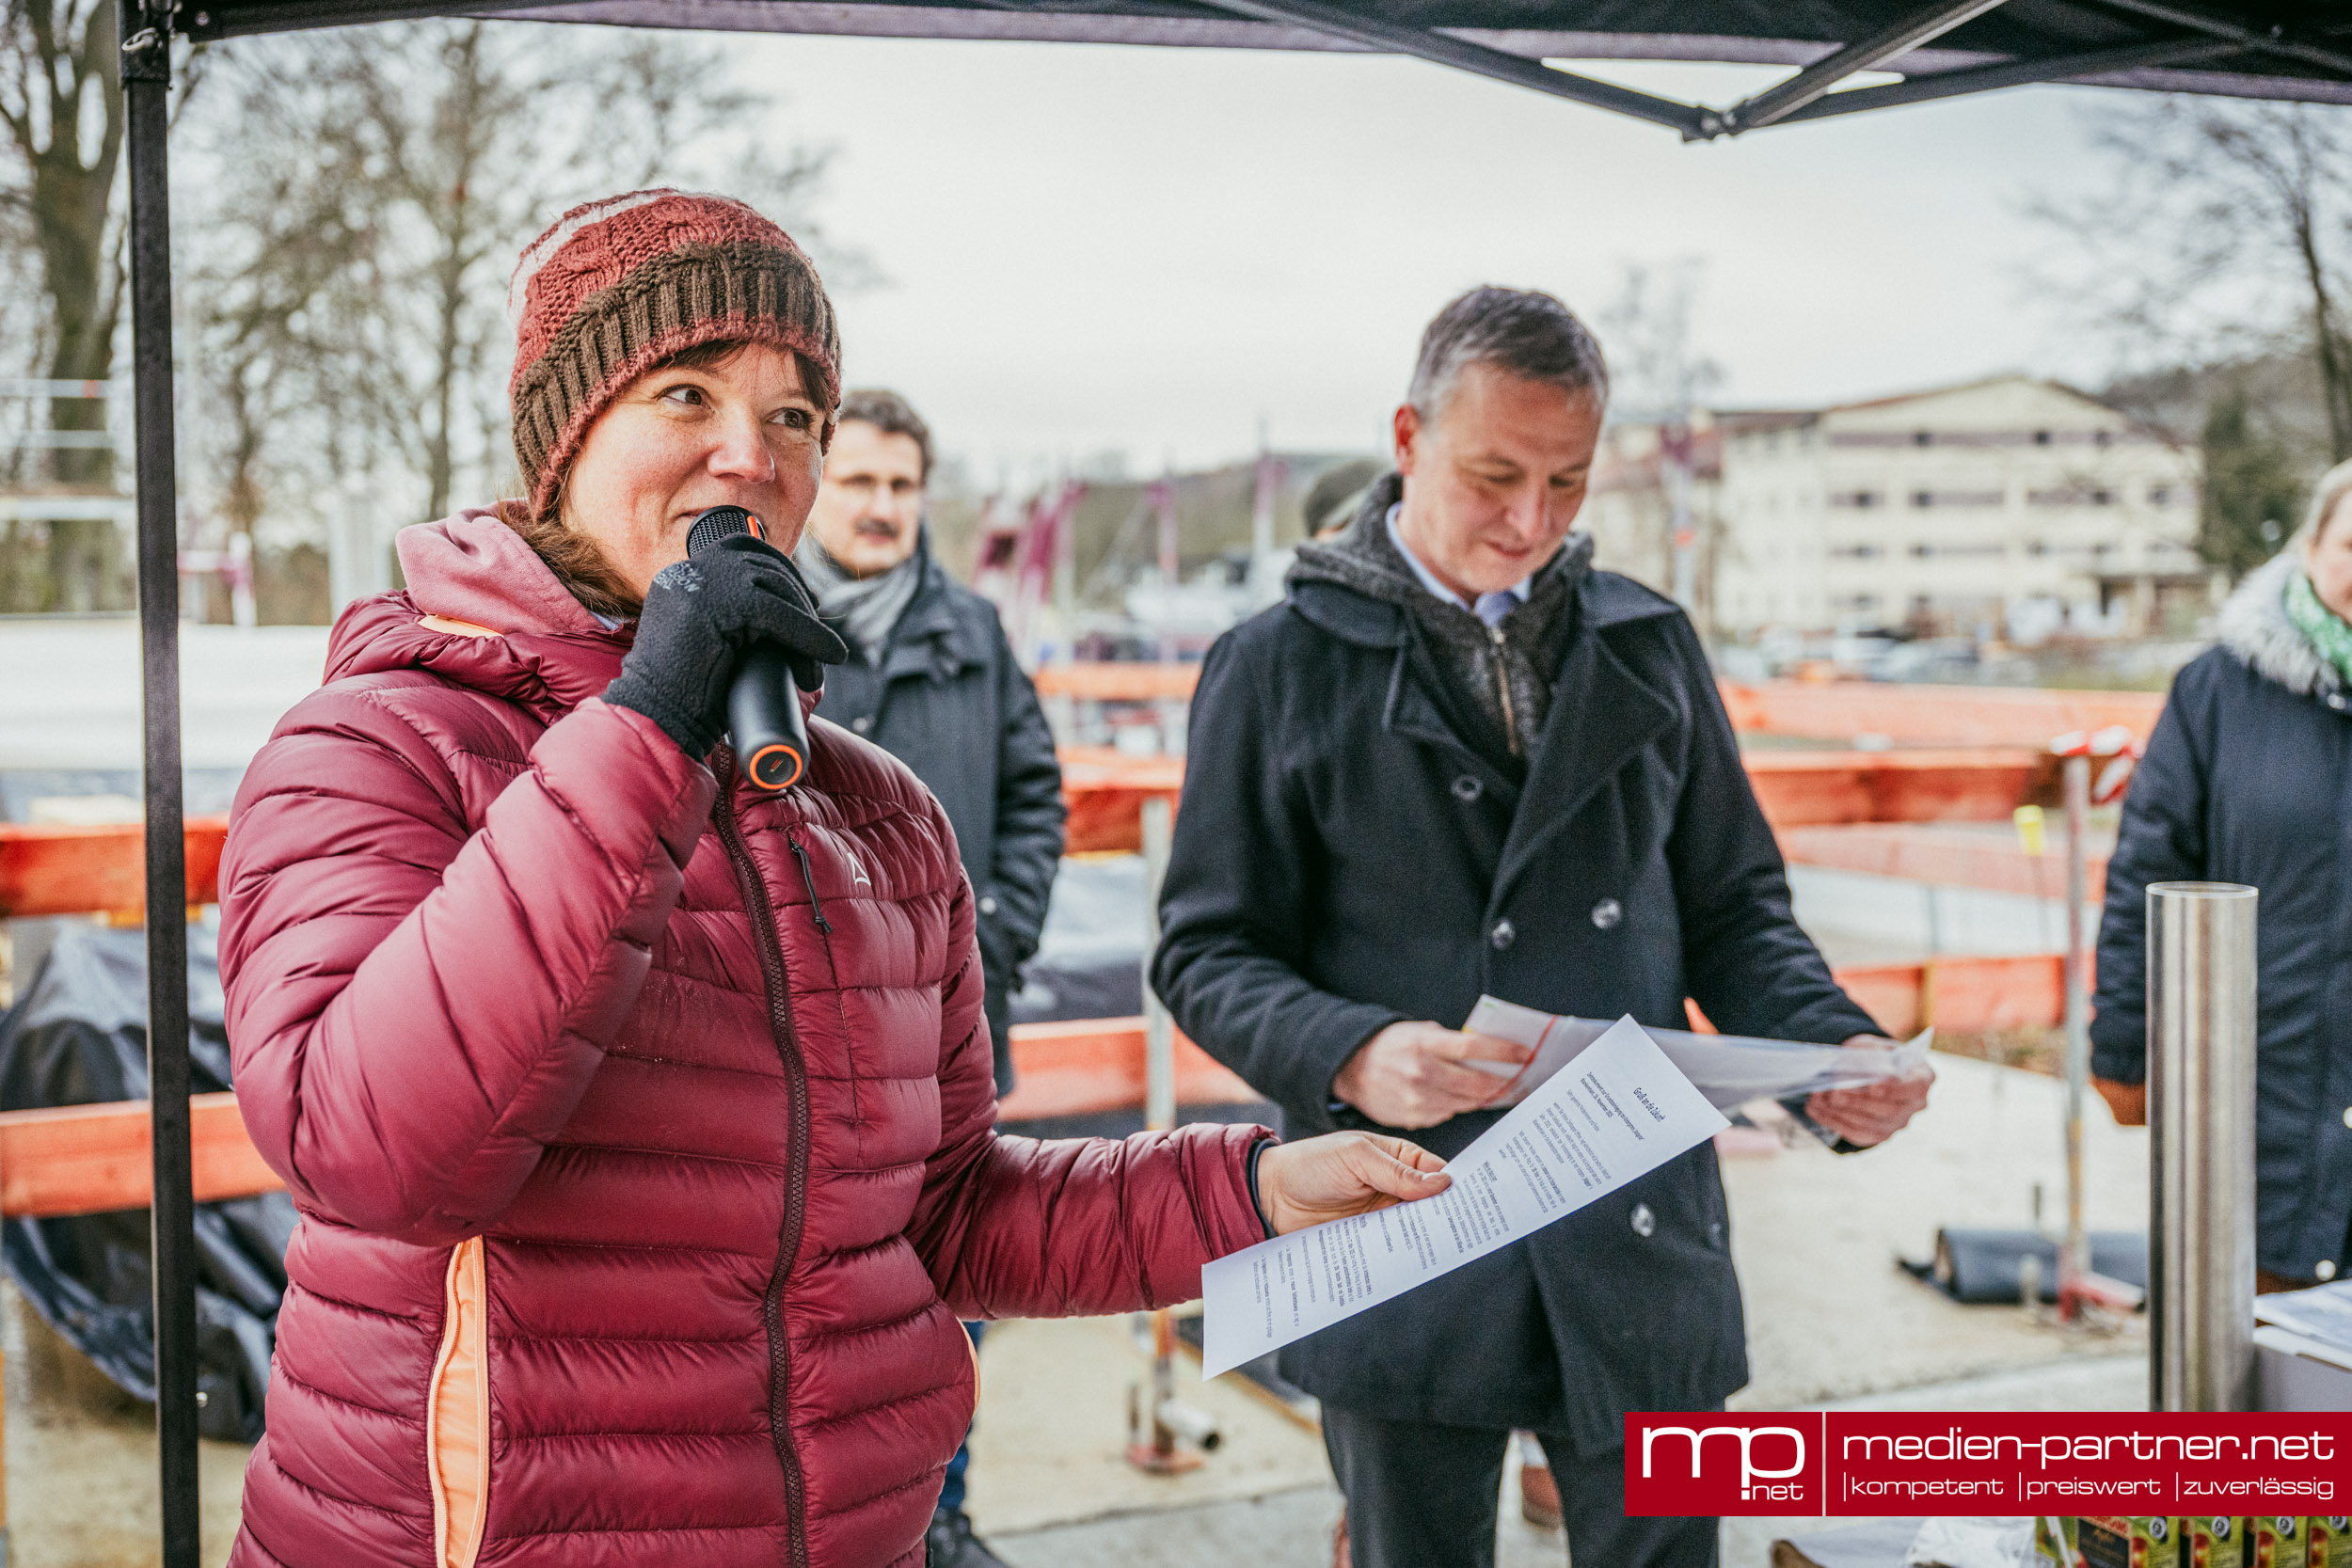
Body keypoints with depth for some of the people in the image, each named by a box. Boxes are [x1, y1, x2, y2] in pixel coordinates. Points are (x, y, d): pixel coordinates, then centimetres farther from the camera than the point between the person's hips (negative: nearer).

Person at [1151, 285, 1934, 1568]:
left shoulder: (1648, 646, 10)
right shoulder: (1282, 666, -1)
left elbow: (1729, 909, 13)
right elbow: (1208, 950, -2)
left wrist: (1832, 1046, -7)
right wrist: (1350, 1057, -22)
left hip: (1640, 1247, 3)